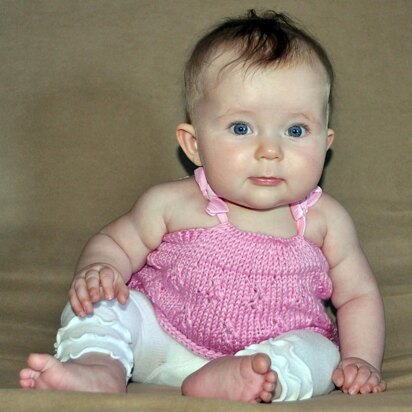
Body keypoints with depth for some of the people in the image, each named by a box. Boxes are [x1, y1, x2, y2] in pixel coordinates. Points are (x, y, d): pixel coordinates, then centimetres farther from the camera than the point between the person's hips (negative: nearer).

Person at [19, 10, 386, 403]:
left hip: (277, 350, 0)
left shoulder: (324, 220, -7)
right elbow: (116, 241, 4)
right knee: (97, 303, -13)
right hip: (160, 345, 1)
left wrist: (360, 359, -12)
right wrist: (97, 269, -20)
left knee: (319, 354, -28)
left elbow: (359, 295, 4)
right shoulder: (172, 204, -10)